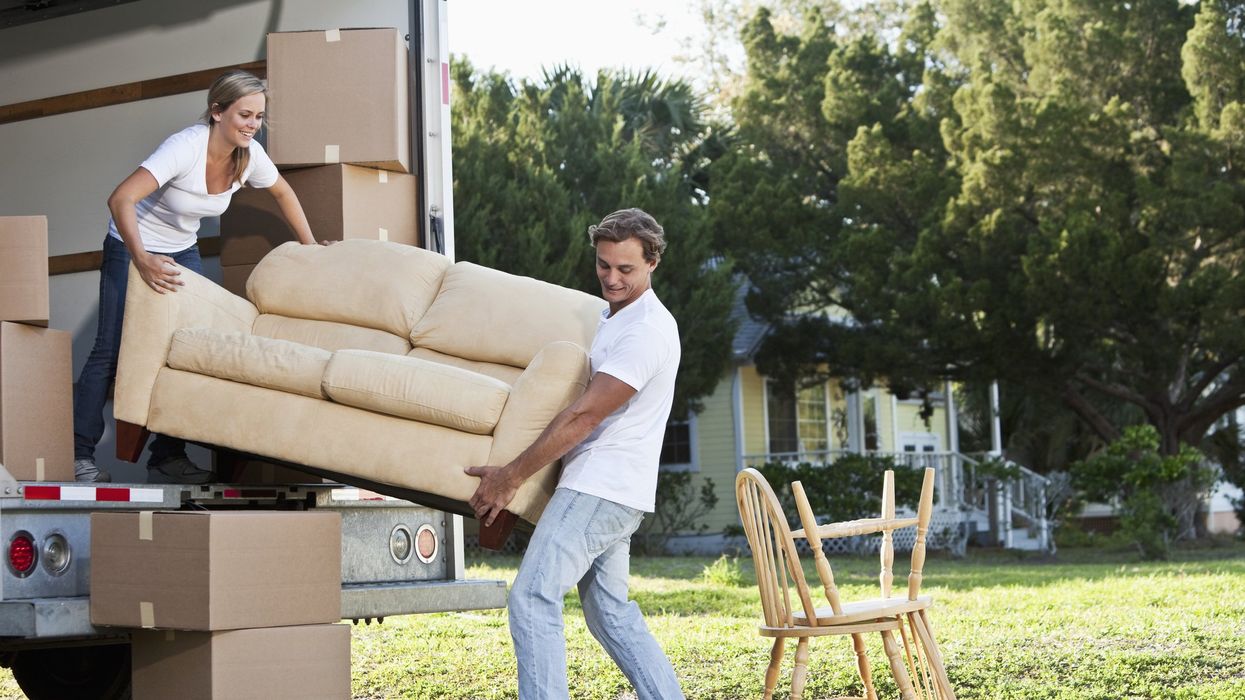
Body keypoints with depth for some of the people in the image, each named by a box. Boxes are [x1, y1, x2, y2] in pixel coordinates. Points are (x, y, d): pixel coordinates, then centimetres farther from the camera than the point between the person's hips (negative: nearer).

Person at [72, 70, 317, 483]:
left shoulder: (250, 155, -13)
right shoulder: (186, 147, -32)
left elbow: (282, 193, 10)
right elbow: (120, 200, -40)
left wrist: (310, 245, 10)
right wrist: (142, 261, -49)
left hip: (182, 252, 6)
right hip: (131, 248, -6)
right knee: (112, 348, -9)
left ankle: (168, 456, 3)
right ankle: (79, 453, 0)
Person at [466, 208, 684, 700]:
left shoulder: (647, 331, -16)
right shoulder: (610, 316, 16)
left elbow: (583, 417, -20)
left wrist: (510, 478, -17)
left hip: (600, 489, -10)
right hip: (609, 491, 10)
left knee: (533, 598, -14)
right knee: (610, 611, 15)